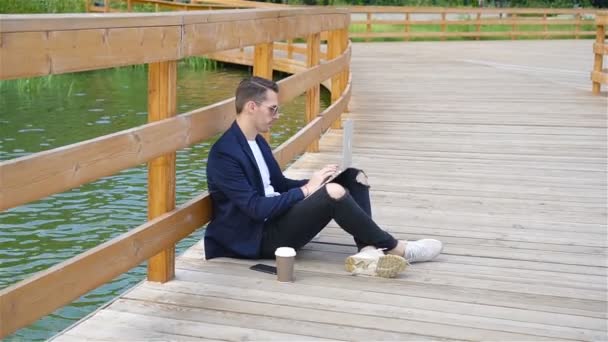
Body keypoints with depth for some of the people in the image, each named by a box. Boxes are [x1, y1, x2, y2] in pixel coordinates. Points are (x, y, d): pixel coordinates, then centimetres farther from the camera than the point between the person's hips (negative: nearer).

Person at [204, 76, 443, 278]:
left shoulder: (257, 141, 12)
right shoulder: (224, 154, -18)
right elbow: (256, 208, -22)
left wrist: (313, 182, 0)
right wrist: (306, 190, -17)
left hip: (276, 220, 10)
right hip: (258, 238, -10)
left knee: (354, 178, -1)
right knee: (334, 193, -30)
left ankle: (368, 251, -21)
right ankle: (396, 248, -12)